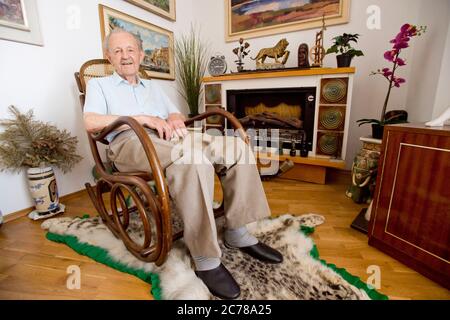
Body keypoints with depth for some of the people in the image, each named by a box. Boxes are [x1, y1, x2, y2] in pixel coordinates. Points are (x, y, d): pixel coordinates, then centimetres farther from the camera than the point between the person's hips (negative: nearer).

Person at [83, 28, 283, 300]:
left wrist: (174, 120, -3)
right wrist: (143, 118, -12)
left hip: (170, 137, 6)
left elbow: (176, 114, 24)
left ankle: (237, 232, -11)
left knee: (238, 147, -15)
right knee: (193, 159, -39)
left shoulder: (153, 86, 33)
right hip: (131, 142, -5)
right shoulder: (99, 85, 18)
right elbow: (91, 122, -2)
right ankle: (206, 258, -29)